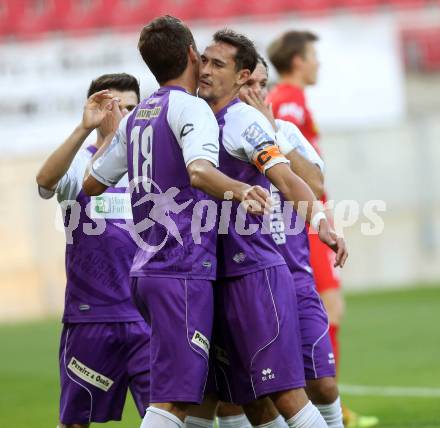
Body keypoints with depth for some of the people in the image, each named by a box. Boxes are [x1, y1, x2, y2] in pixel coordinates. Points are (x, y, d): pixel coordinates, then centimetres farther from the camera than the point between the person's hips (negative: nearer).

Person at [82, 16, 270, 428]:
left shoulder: (134, 118, 16)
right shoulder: (190, 108, -7)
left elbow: (91, 184, 27)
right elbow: (199, 171, -27)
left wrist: (107, 135, 44)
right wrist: (239, 190, -46)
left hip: (147, 268, 9)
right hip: (183, 271, -9)